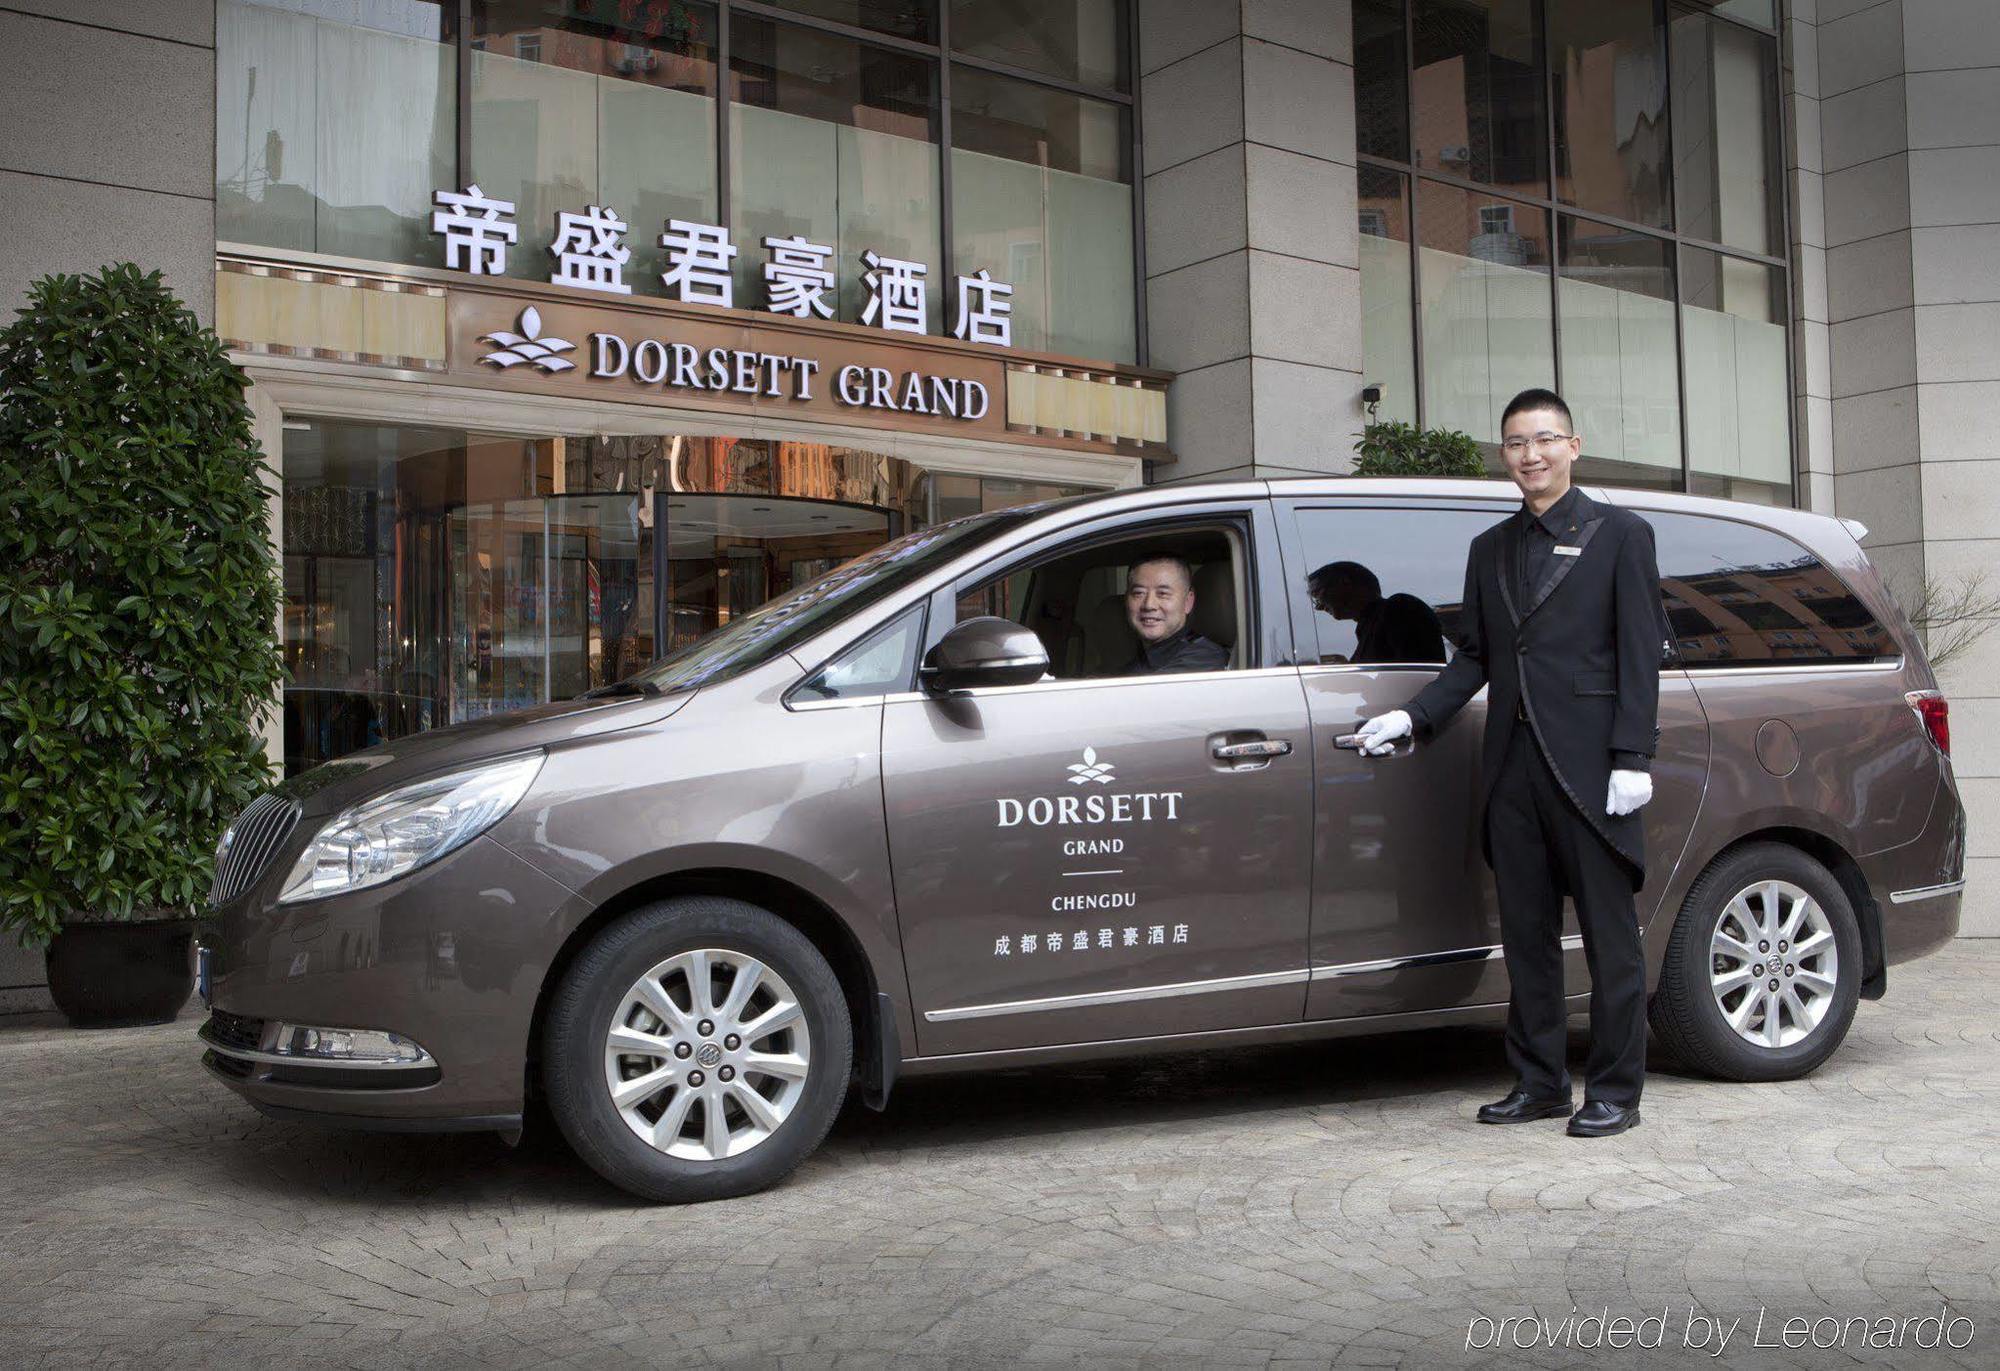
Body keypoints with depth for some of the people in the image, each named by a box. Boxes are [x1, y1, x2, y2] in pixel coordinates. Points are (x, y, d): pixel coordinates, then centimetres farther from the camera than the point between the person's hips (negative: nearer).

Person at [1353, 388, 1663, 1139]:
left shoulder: (1619, 535, 3)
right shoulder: (1490, 549, 18)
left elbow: (1640, 655, -3)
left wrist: (1633, 758, -11)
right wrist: (1412, 717, 3)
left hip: (1587, 767, -5)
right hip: (1512, 766, 5)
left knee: (1609, 935, 1)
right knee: (1527, 935, 9)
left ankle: (1615, 1090, 10)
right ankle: (1538, 1082, 18)